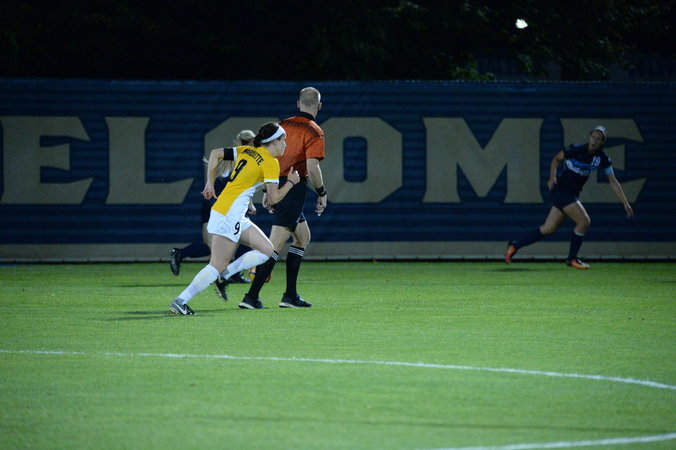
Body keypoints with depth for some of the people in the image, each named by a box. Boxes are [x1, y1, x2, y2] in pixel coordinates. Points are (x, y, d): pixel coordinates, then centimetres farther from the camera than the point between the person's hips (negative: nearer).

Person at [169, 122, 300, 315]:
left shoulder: (247, 151, 13)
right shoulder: (270, 162, -9)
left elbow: (215, 153, 13)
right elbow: (274, 197, -11)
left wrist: (210, 183, 16)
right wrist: (291, 182, 4)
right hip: (229, 215, -9)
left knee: (267, 250, 8)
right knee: (218, 266, -9)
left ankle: (224, 275, 4)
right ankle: (180, 301, -10)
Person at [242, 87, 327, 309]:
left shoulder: (284, 124, 11)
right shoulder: (314, 132, -9)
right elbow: (312, 167, -17)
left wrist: (268, 191, 21)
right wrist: (322, 193, -3)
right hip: (294, 188, -8)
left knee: (303, 237, 20)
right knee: (276, 245, -9)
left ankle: (290, 295, 16)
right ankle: (252, 295, -16)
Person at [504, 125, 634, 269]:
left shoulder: (602, 159, 0)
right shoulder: (576, 150, -14)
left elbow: (613, 182, 4)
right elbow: (556, 158, 2)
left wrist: (626, 204, 2)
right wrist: (552, 177, -12)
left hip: (571, 195, 6)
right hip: (561, 190, -6)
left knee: (548, 228, 7)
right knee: (584, 221, -15)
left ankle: (515, 246, 16)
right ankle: (572, 258, 1)